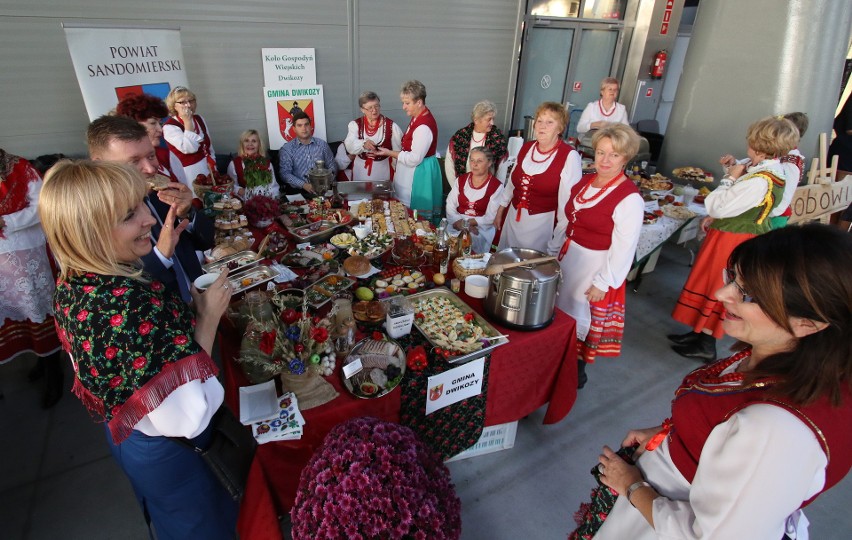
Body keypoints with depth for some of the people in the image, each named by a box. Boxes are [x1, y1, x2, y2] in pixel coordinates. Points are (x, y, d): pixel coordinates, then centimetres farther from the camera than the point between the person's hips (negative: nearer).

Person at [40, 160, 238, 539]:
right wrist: (208, 318, -28)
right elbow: (188, 418, -37)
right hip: (169, 457, -8)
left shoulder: (73, 283, -12)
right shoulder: (128, 307, -41)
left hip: (124, 436, 8)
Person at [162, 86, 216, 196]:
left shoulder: (199, 119, 8)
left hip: (207, 170, 6)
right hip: (189, 175, -6)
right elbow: (189, 148, -25)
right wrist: (187, 121, -22)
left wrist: (213, 167, 10)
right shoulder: (169, 127, -11)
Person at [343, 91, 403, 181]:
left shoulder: (391, 125, -3)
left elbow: (398, 151, 0)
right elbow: (350, 146, -13)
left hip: (383, 170, -1)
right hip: (361, 171, 1)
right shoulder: (355, 124, 1)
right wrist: (363, 144, -33)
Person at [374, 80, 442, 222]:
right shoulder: (418, 117, 7)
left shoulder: (424, 127, -23)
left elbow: (414, 159, -23)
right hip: (411, 172, 10)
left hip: (420, 173, -10)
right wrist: (392, 152, 8)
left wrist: (389, 153, -15)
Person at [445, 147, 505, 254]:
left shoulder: (496, 186, -3)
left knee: (470, 241, -31)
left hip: (481, 227, -3)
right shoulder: (461, 180, 10)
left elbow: (491, 217, -8)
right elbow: (450, 205, 2)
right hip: (458, 223, 3)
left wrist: (467, 223, -15)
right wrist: (458, 222, -15)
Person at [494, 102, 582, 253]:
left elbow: (568, 201, -12)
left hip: (543, 223, -5)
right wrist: (500, 212, 18)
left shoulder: (569, 156, -13)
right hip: (513, 217, 6)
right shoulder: (526, 147, 5)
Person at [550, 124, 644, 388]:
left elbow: (624, 248, -19)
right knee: (557, 310, 18)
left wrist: (604, 283, -17)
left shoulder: (630, 198, -20)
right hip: (568, 256, 7)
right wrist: (553, 252, 14)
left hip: (595, 266, -7)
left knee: (579, 317, 8)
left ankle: (576, 371, 33)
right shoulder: (584, 182, 3)